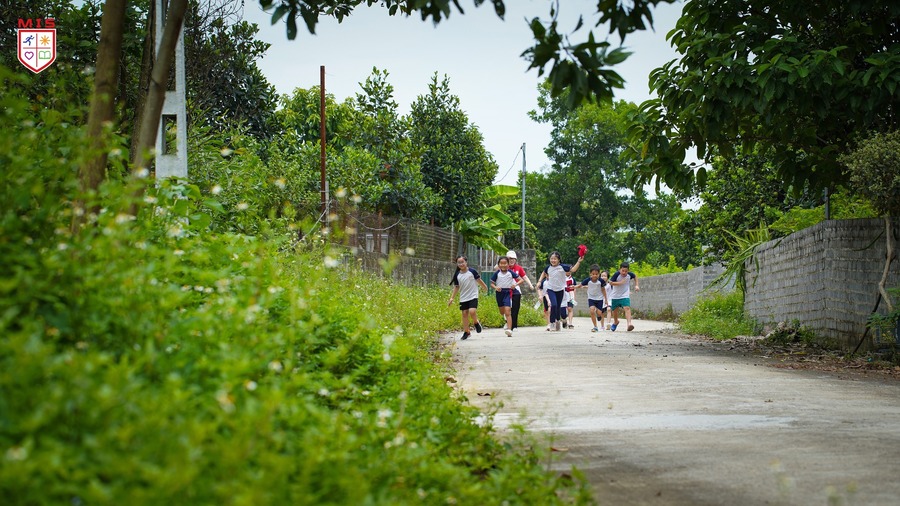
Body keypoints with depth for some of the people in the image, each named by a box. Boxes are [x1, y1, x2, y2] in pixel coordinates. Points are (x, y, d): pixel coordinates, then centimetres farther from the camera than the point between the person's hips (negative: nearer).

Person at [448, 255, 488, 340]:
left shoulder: (472, 271, -8)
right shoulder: (457, 275, 2)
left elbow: (479, 280, 2)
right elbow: (456, 287, 9)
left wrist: (485, 288, 12)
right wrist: (451, 298, 4)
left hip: (473, 296, -4)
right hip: (463, 298, 4)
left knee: (472, 311, -20)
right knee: (464, 314, 5)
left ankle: (476, 323, 11)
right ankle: (466, 332, 15)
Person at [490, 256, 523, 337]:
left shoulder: (510, 273, -4)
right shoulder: (497, 273, -1)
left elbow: (520, 280, -1)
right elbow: (492, 283, 5)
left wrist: (515, 284, -20)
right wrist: (495, 287, -17)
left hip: (508, 292, -3)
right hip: (499, 293, 3)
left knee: (507, 312, -16)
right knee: (502, 312, 18)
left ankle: (509, 329, -22)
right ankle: (507, 321, 51)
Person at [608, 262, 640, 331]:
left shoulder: (629, 275, -10)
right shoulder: (616, 274, -20)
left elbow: (635, 276, 12)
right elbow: (611, 282, -21)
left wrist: (636, 285, 6)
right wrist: (620, 283, -28)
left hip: (625, 296, 0)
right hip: (615, 296, 0)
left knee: (627, 308, -21)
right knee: (614, 310, 14)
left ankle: (629, 324, -34)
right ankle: (615, 322, 43)